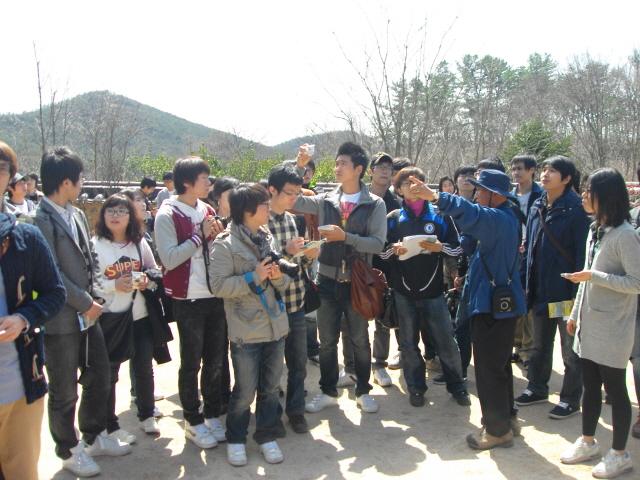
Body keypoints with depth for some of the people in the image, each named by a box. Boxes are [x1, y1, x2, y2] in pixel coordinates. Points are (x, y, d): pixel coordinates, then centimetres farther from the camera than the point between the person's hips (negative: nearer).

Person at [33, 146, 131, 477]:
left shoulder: (77, 215, 9)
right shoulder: (40, 220, -18)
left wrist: (97, 297, 0)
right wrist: (85, 303, -15)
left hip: (88, 314, 8)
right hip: (61, 321, -8)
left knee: (99, 378, 19)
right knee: (64, 392, 9)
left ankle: (95, 437, 38)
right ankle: (69, 451, 28)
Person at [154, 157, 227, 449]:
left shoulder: (208, 211, 9)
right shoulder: (167, 216, -10)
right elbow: (170, 258, -21)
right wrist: (201, 236, -18)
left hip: (216, 296, 6)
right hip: (189, 301, -6)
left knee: (216, 361, 13)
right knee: (191, 363, 7)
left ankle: (212, 415, 29)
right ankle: (194, 422, 22)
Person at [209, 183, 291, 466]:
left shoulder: (268, 239, 8)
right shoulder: (225, 244, -10)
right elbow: (218, 286, -16)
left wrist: (279, 276, -9)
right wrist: (254, 276, -21)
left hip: (275, 326, 5)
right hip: (246, 331, -5)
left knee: (271, 388, 14)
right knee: (245, 392, 6)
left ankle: (266, 436, 31)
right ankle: (235, 439, 28)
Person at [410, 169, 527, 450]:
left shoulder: (498, 219, -20)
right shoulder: (508, 218, 13)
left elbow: (472, 215, -39)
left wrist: (435, 197, -49)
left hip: (493, 306, -11)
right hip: (503, 302, 11)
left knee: (490, 368, -1)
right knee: (499, 364, 21)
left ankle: (498, 429, 9)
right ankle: (506, 415, 35)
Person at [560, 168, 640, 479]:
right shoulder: (595, 230, 11)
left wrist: (595, 276, -22)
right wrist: (575, 313, 18)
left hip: (612, 330, -8)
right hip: (589, 325, 8)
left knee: (614, 389, 4)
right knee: (590, 386, 16)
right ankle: (587, 442, 30)